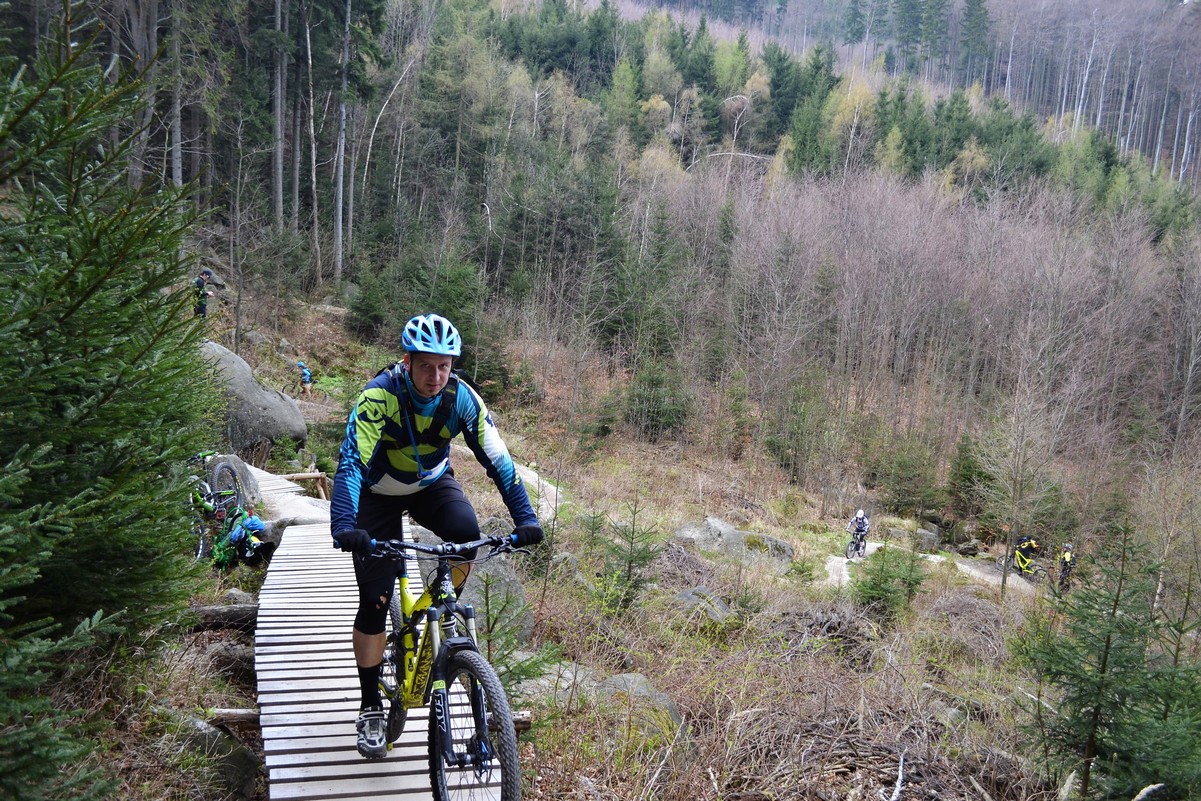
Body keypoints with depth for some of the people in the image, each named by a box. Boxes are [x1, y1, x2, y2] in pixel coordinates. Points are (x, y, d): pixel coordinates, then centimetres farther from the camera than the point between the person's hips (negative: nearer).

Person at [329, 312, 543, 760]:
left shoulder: (462, 399, -22)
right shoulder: (379, 396, -31)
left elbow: (498, 459, -21)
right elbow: (351, 461, -40)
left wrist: (525, 517, -31)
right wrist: (343, 525, -56)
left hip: (432, 483, 2)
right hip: (379, 493, -2)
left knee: (467, 534, -30)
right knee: (374, 601, -7)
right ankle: (370, 708, 10)